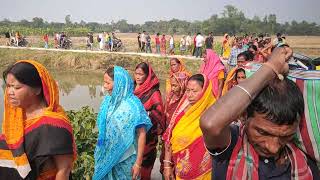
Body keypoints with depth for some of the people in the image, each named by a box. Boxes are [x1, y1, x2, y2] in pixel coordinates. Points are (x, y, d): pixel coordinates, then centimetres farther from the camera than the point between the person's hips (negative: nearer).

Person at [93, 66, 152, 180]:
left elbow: (141, 134, -15)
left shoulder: (133, 104, -17)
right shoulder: (108, 101, 0)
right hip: (106, 157, 5)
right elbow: (102, 129, 9)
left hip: (125, 160, -5)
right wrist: (99, 154, 13)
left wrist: (138, 163, -15)